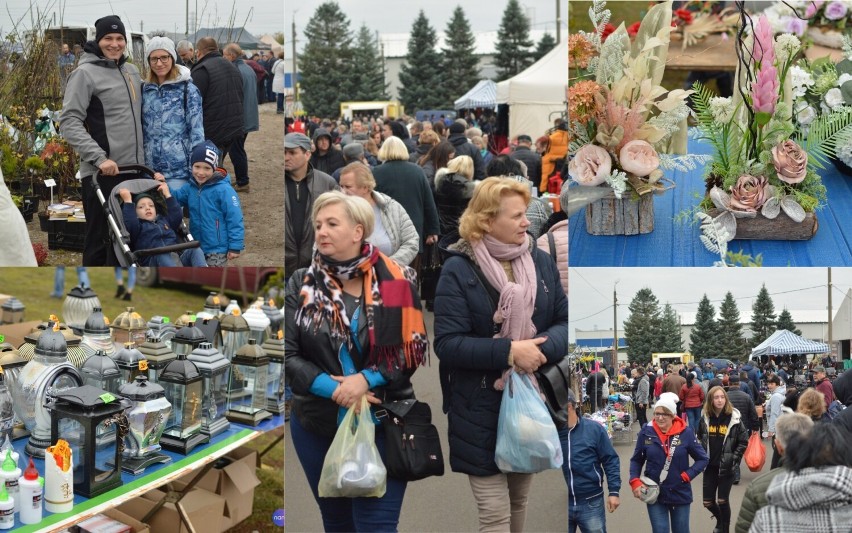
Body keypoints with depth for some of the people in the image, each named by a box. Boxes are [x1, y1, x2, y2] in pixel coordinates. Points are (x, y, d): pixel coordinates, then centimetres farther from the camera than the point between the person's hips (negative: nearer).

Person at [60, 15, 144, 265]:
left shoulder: (132, 71, 14)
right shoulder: (85, 73, -8)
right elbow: (69, 122, -14)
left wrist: (145, 157, 15)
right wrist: (99, 158, -22)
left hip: (134, 169, 7)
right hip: (102, 173, -7)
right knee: (100, 238, -3)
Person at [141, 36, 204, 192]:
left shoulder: (188, 90, -2)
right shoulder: (145, 90, 10)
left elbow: (197, 131, -6)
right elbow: (141, 129, 13)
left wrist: (195, 171, -11)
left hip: (178, 169, -4)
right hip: (150, 170, 4)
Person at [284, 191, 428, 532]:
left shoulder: (396, 281, -6)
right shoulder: (301, 285, 0)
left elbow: (414, 348, -6)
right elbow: (288, 354, -4)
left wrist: (365, 379, -19)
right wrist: (334, 389, -17)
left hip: (383, 423, -3)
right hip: (316, 425, 3)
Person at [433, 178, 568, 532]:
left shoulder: (541, 262, 3)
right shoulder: (458, 270, -11)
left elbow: (565, 322, 3)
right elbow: (447, 344, -16)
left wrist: (541, 349, -18)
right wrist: (508, 351, -25)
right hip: (481, 410, -4)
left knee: (519, 502, 19)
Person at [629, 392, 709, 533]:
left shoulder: (686, 433, -10)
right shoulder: (646, 433, -7)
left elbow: (703, 459, -1)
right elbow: (636, 460, 5)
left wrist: (687, 475, -11)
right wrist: (635, 481, -9)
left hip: (680, 494, 0)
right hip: (654, 494, 0)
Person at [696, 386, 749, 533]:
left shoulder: (734, 418, -10)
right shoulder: (705, 417, -1)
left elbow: (743, 442, -4)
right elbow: (700, 439, 12)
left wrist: (734, 459, -9)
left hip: (726, 467, -3)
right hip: (710, 466, 3)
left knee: (722, 501, -2)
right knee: (708, 502, 7)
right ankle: (720, 519, 38)